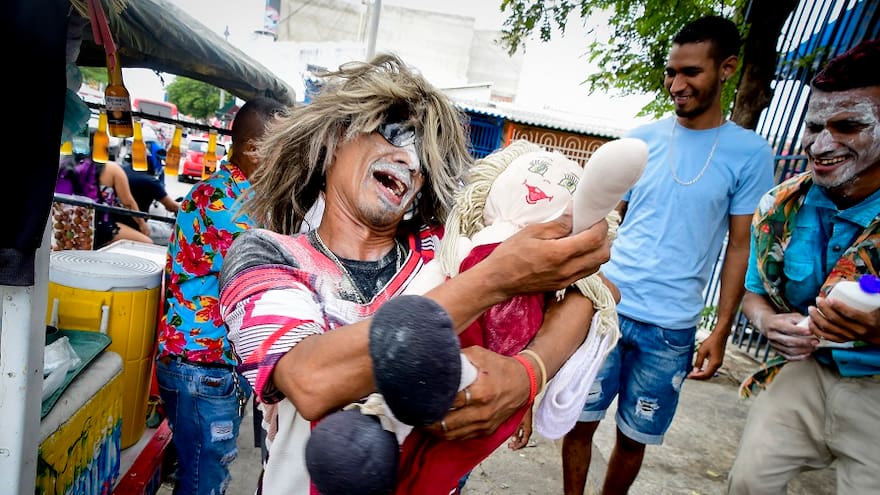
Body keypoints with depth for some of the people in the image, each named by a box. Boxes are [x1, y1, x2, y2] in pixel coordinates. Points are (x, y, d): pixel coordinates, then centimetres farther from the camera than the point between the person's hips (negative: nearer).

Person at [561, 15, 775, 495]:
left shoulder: (749, 153, 0)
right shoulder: (640, 140, 5)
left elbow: (740, 247, 2)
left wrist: (721, 331, -2)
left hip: (670, 328, -1)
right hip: (605, 306, 1)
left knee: (633, 436, 11)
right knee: (580, 420, 6)